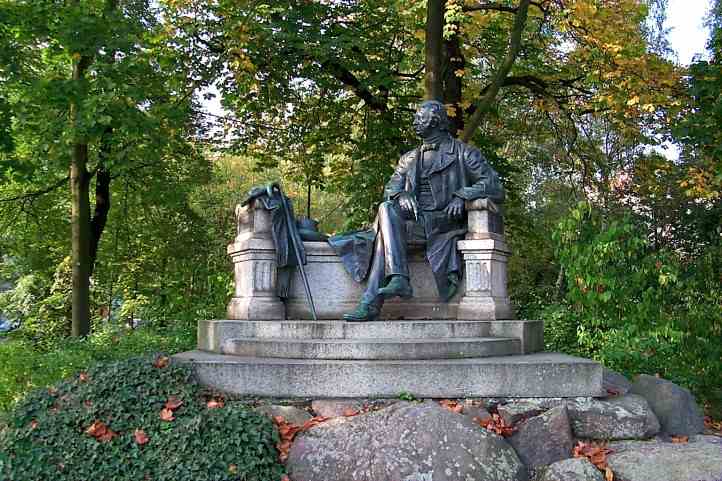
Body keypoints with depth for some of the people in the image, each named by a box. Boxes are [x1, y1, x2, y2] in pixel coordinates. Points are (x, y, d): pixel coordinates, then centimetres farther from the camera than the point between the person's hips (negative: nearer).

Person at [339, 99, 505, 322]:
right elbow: (390, 188, 16)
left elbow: (493, 184, 1)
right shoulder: (408, 159, 26)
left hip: (444, 222, -4)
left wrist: (462, 195, -16)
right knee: (386, 210, -27)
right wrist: (400, 195, -9)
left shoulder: (462, 153, 10)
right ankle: (398, 278, -37)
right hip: (414, 222, 5)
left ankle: (371, 303, -26)